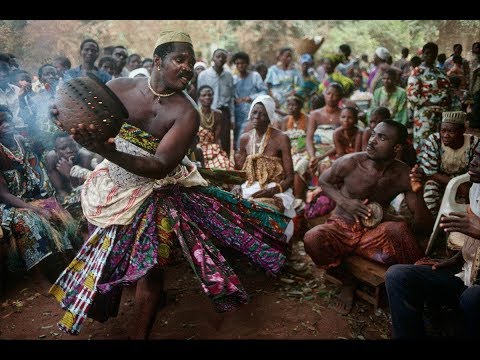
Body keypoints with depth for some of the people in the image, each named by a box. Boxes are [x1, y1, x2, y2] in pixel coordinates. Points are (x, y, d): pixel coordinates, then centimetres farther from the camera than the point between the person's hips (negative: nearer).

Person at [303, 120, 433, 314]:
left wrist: (417, 192, -27)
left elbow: (425, 225, -8)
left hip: (373, 234, -1)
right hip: (341, 227, 1)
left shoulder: (404, 175, -10)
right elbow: (324, 180, 7)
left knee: (399, 229, -35)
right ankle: (347, 280, -2)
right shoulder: (351, 162, -14)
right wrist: (344, 202, -12)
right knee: (312, 239, -32)